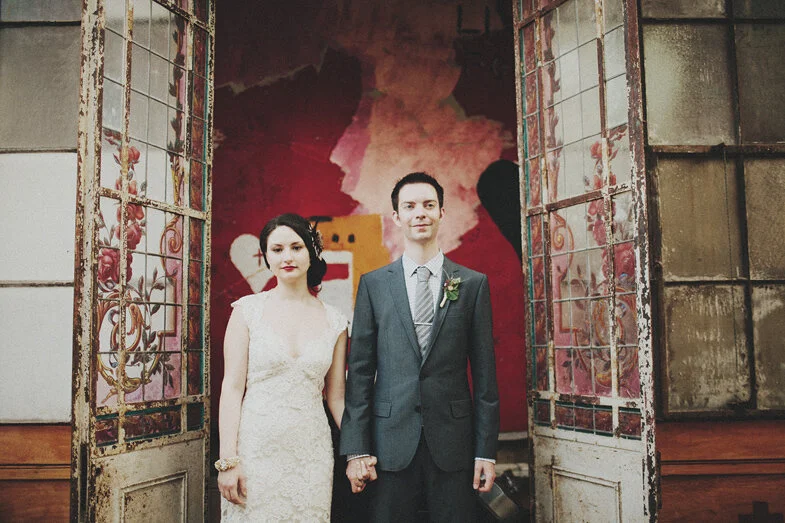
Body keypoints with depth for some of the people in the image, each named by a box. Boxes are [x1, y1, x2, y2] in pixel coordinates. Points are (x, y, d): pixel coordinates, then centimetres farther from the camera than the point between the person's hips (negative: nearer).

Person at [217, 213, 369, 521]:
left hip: (311, 455, 2)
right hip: (256, 449, -2)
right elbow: (232, 387, -4)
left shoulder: (334, 322, 4)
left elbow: (336, 396, 9)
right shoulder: (248, 310, -1)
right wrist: (228, 460, -9)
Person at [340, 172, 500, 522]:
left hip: (453, 442, 0)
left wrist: (486, 451, 0)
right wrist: (356, 450, -3)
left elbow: (484, 372, 3)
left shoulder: (473, 284, 4)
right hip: (391, 441, 0)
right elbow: (360, 371, 2)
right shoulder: (373, 284, 4)